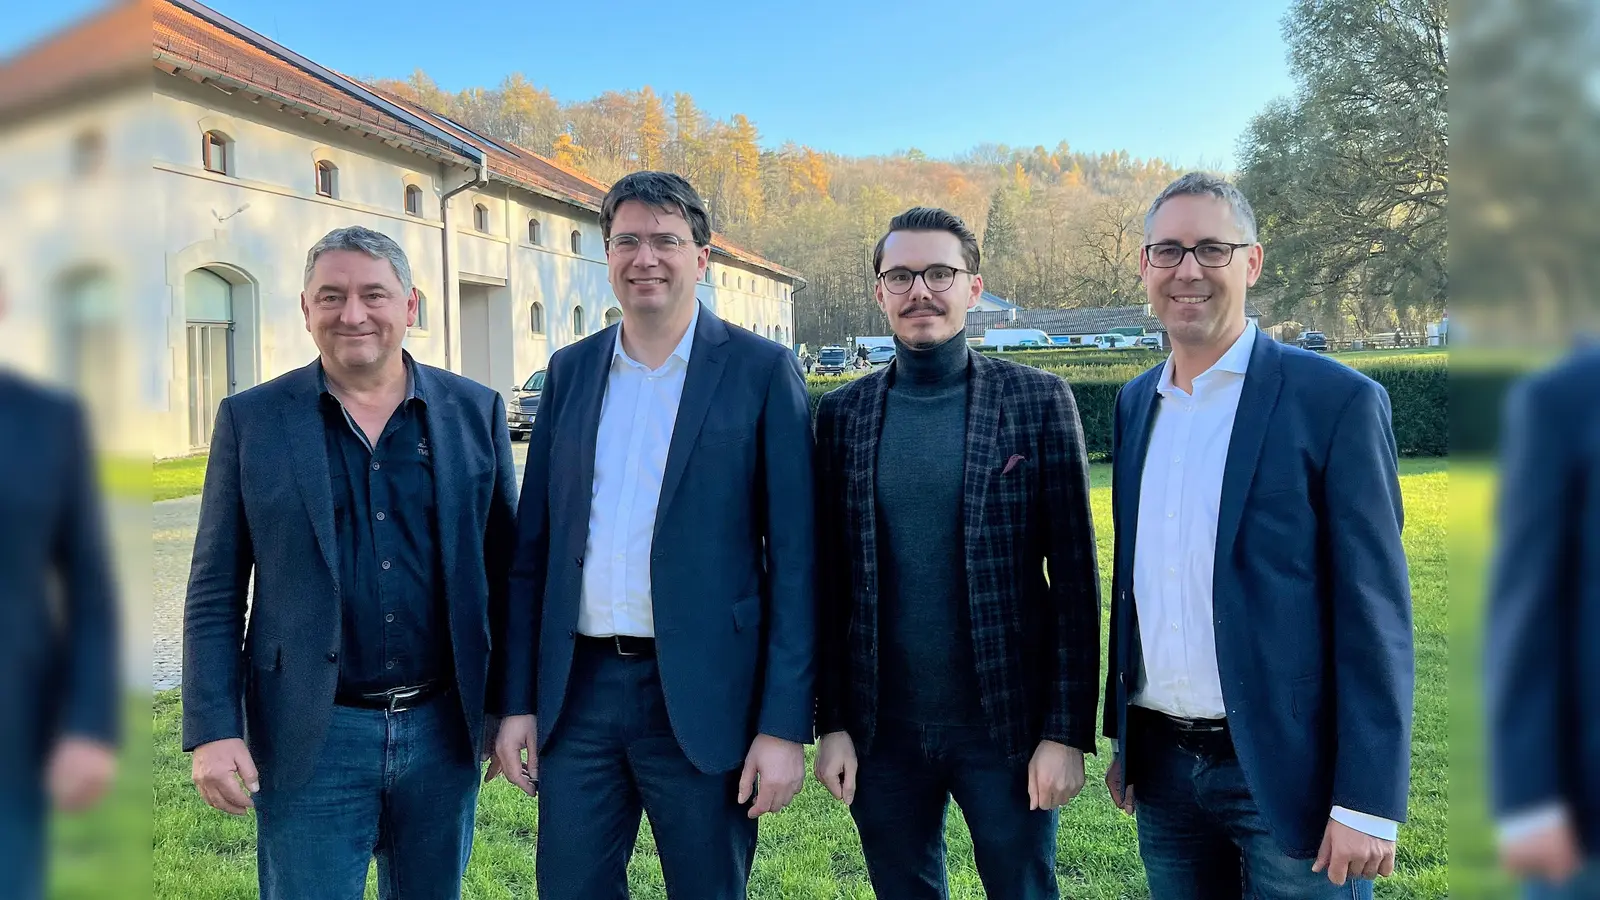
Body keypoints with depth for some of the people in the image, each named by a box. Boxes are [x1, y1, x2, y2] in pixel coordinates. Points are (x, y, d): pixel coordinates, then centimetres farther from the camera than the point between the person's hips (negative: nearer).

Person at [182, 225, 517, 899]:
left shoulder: (475, 411, 2)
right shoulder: (251, 420, -1)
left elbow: (505, 569, 5)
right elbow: (214, 595, 1)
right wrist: (213, 730, -6)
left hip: (443, 728, 2)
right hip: (309, 739, -1)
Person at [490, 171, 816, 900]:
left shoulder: (760, 371, -4)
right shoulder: (569, 371, 8)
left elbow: (793, 560, -6)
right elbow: (532, 550, 10)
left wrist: (784, 726, -10)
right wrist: (517, 701, 7)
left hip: (702, 696, -3)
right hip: (577, 692, 4)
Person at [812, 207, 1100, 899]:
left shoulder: (1038, 401, -4)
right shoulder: (844, 413, 3)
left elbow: (1075, 577, -5)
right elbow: (831, 580, 5)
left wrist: (1068, 732, -8)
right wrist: (831, 723, 2)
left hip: (1006, 724, -2)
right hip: (882, 730, 2)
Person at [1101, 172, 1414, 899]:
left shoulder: (1336, 400, -10)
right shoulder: (1136, 403, 7)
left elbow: (1375, 612, -11)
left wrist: (1367, 802, -14)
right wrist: (1123, 739, 14)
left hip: (1288, 771, -5)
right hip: (1162, 765, 5)